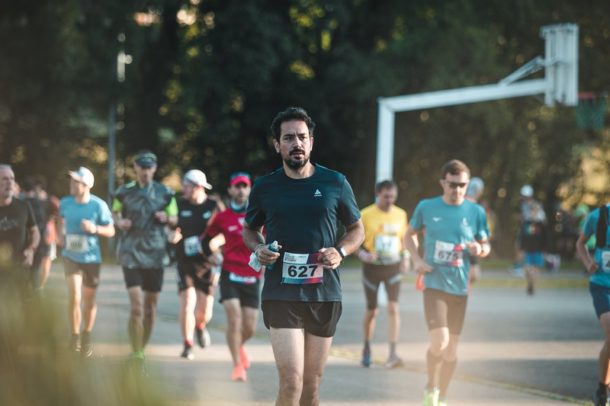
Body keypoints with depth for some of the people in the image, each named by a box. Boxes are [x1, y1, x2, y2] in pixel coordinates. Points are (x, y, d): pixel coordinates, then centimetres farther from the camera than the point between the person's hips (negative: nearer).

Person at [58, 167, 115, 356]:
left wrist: (95, 229, -24)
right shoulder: (65, 203, -6)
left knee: (89, 300, 12)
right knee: (74, 297, -16)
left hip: (91, 257, 0)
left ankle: (87, 335, 35)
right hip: (71, 256, 1)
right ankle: (75, 335, 0)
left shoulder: (98, 205, -14)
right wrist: (60, 235, -1)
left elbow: (111, 231, -6)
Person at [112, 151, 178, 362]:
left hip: (155, 255, 2)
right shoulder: (124, 192, 3)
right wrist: (120, 222, -5)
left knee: (150, 308, 9)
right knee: (136, 307, -14)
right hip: (131, 255, -2)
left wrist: (166, 218, -10)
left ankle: (142, 349, 26)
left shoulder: (165, 193, 5)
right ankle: (136, 354, -10)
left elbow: (175, 218, 13)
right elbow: (115, 212, 17)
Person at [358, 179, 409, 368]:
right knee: (371, 311, 5)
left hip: (393, 266, 2)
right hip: (372, 267, -1)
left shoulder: (400, 214, 4)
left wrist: (405, 257, 2)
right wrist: (364, 255, -22)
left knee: (393, 307, -13)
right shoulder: (366, 215, -6)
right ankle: (366, 349, 28)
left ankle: (392, 353, -16)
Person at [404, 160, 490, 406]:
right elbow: (410, 235, 14)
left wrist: (479, 249, -13)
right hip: (434, 285, -2)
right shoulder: (426, 207, -1)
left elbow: (485, 246, 11)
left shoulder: (476, 212, 1)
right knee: (439, 342, -16)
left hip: (459, 287, 2)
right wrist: (417, 259, -3)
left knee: (451, 347, 8)